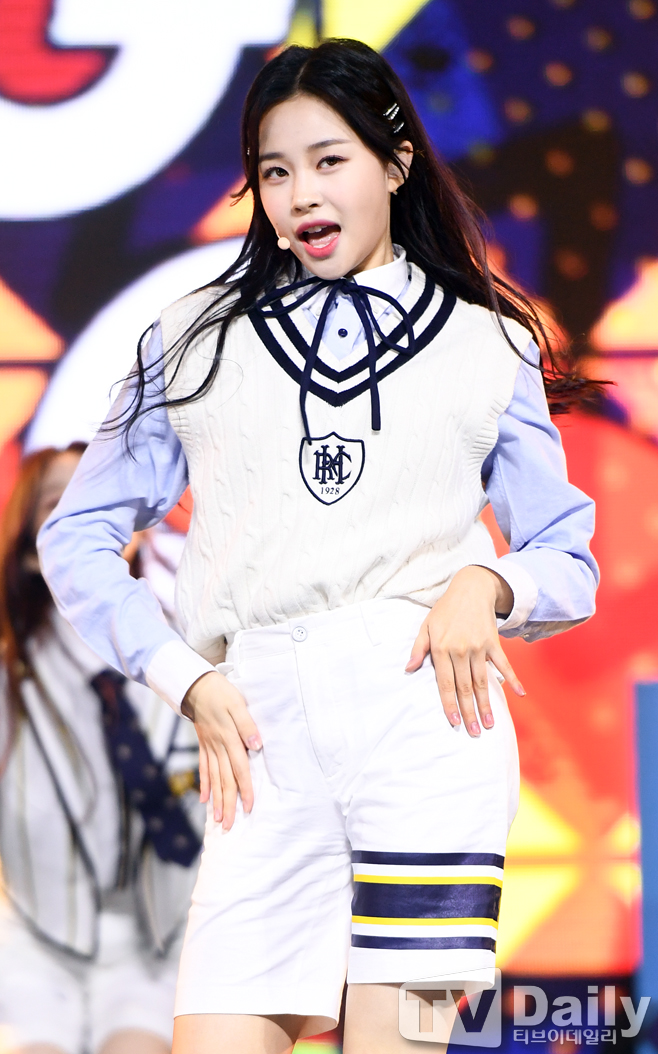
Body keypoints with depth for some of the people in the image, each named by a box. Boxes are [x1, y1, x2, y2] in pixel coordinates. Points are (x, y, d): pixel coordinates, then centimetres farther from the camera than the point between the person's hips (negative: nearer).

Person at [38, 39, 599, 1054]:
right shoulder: (196, 338, 18)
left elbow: (570, 563, 18)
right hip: (266, 732, 1)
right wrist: (184, 677, 5)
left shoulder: (488, 345, 17)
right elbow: (78, 536, 18)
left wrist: (487, 583, -5)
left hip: (428, 708, -1)